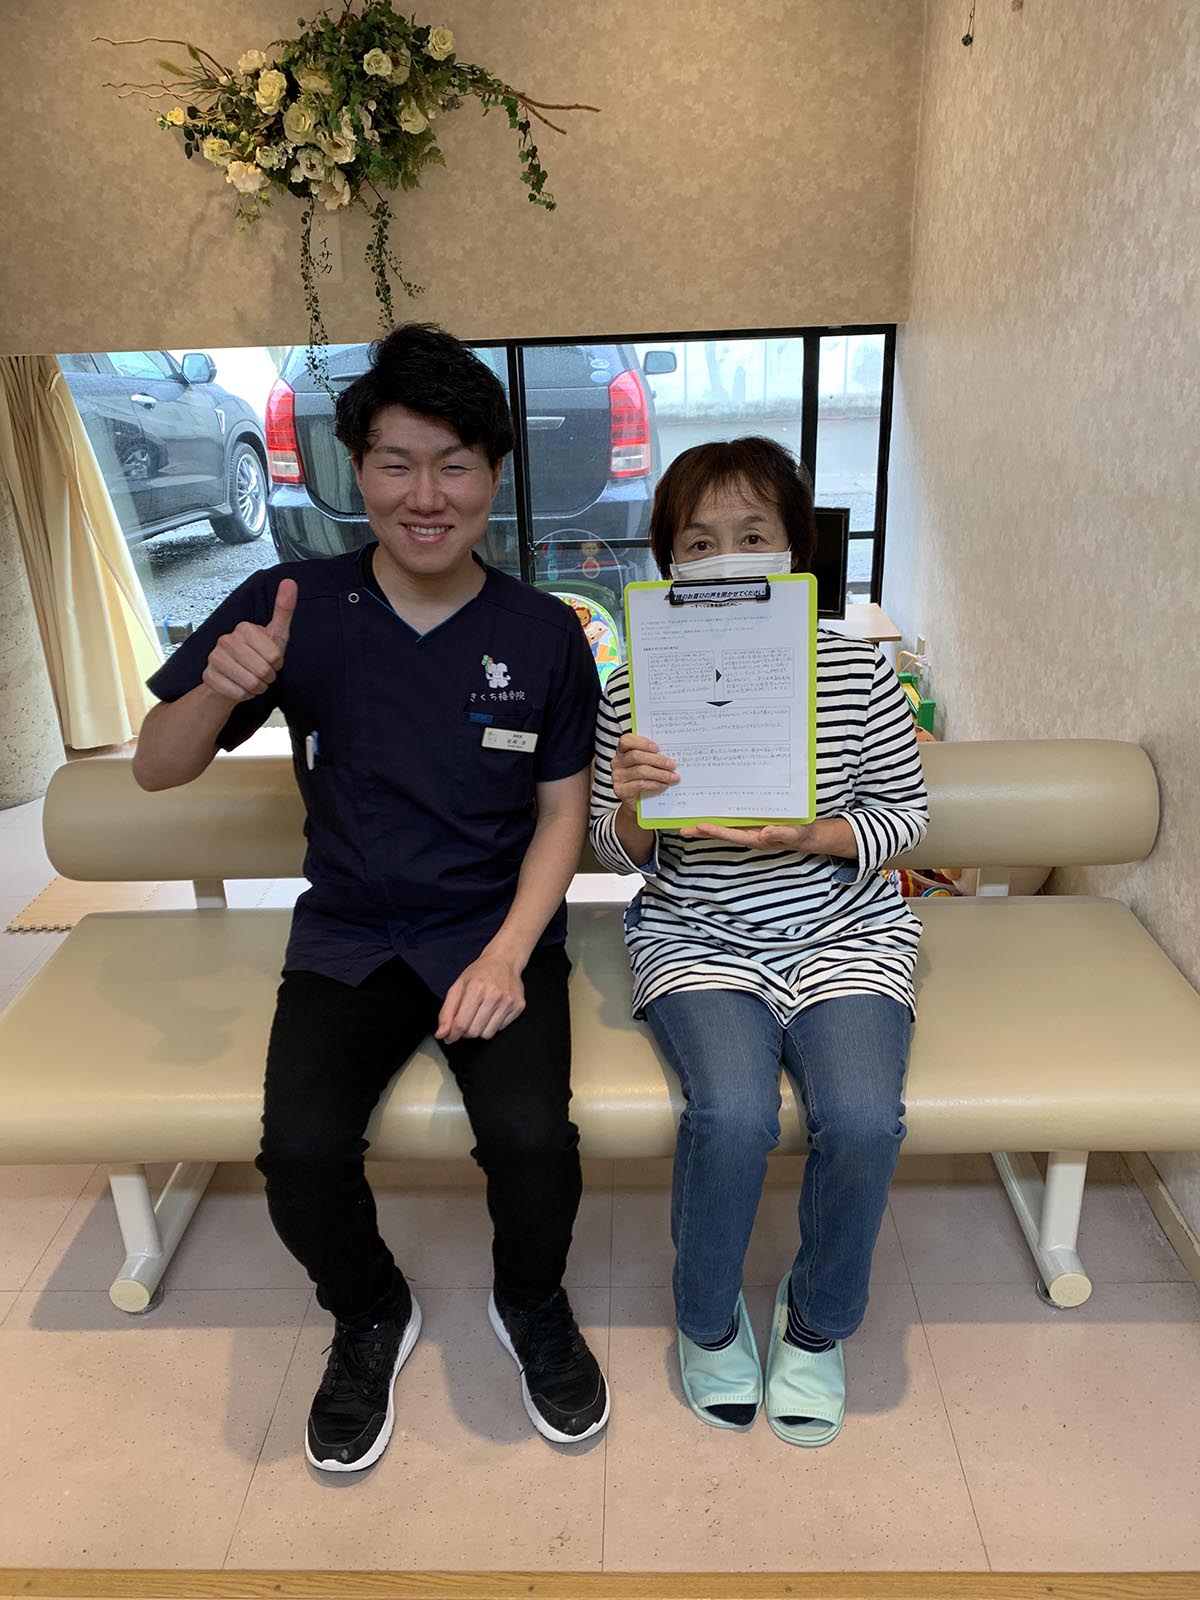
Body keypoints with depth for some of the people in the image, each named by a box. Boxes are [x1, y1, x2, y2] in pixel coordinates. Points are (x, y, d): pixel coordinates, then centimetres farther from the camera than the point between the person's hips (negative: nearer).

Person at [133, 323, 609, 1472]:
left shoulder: (544, 634, -3)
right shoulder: (294, 607, -4)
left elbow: (562, 812, 1)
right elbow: (154, 772, -1)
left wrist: (508, 953, -13)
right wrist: (220, 690, -23)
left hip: (498, 931, 0)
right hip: (347, 936, 1)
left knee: (529, 1134, -23)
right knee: (301, 1150, -22)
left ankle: (532, 1305, 15)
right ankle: (370, 1319, 15)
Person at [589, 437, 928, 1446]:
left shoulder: (856, 671, -5)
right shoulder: (638, 688, -5)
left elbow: (907, 812, 3)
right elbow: (619, 853, 3)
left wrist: (811, 837, -16)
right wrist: (631, 805, -21)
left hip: (844, 932, 1)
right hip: (698, 938, 0)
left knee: (862, 1117, -22)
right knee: (734, 1114, -25)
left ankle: (819, 1323, 13)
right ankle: (709, 1321, 9)